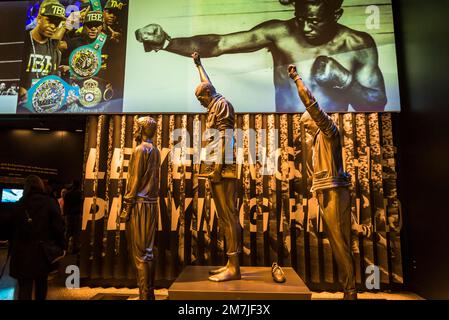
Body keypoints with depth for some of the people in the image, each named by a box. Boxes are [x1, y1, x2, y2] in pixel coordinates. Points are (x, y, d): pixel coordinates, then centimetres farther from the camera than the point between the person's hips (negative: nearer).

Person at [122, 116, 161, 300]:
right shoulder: (155, 150, 15)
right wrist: (151, 198, 17)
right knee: (148, 250, 12)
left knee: (139, 251, -3)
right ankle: (149, 293, 20)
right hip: (151, 204, 8)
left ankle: (145, 295, 3)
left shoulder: (140, 149, -9)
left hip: (140, 204, -8)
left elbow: (135, 180, -12)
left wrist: (127, 206, -9)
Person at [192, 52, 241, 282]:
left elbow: (223, 136, -13)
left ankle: (234, 268, -5)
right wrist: (198, 64, 56)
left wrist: (218, 165, -21)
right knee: (225, 217, 7)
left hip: (222, 167, -9)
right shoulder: (216, 105, 25)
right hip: (216, 166, 9)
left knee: (228, 216, -10)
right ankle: (230, 264, 12)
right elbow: (207, 83, 43)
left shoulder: (222, 104, -1)